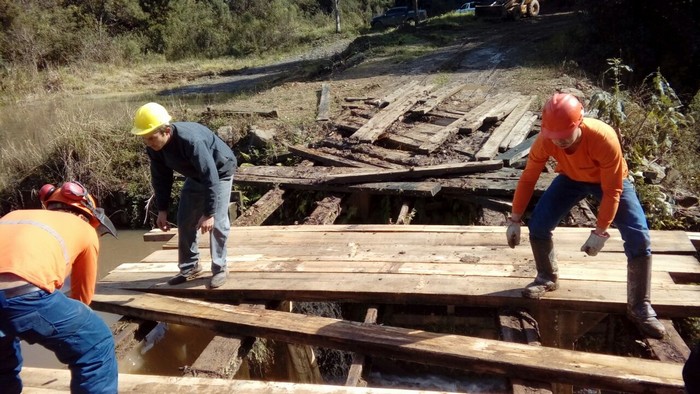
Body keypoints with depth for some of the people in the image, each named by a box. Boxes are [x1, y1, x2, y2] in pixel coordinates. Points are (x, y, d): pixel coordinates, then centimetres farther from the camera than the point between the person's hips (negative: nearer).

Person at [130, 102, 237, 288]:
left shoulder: (191, 140, -42)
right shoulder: (154, 147, -19)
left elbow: (211, 177, -40)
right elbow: (160, 178, -4)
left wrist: (208, 213, -39)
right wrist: (162, 210, -5)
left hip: (220, 171, -7)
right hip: (195, 175, 7)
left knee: (217, 221, -14)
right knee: (184, 220, 4)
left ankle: (219, 268, -1)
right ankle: (189, 266, 18)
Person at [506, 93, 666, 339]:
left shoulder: (604, 139, -39)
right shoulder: (545, 141, -30)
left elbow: (612, 191, -29)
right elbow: (528, 178, -16)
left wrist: (599, 232, -26)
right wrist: (515, 220, -15)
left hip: (611, 181, -2)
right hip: (571, 179, 3)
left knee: (639, 238, -14)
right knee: (538, 225, -13)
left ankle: (640, 308, 2)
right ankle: (547, 278, 14)